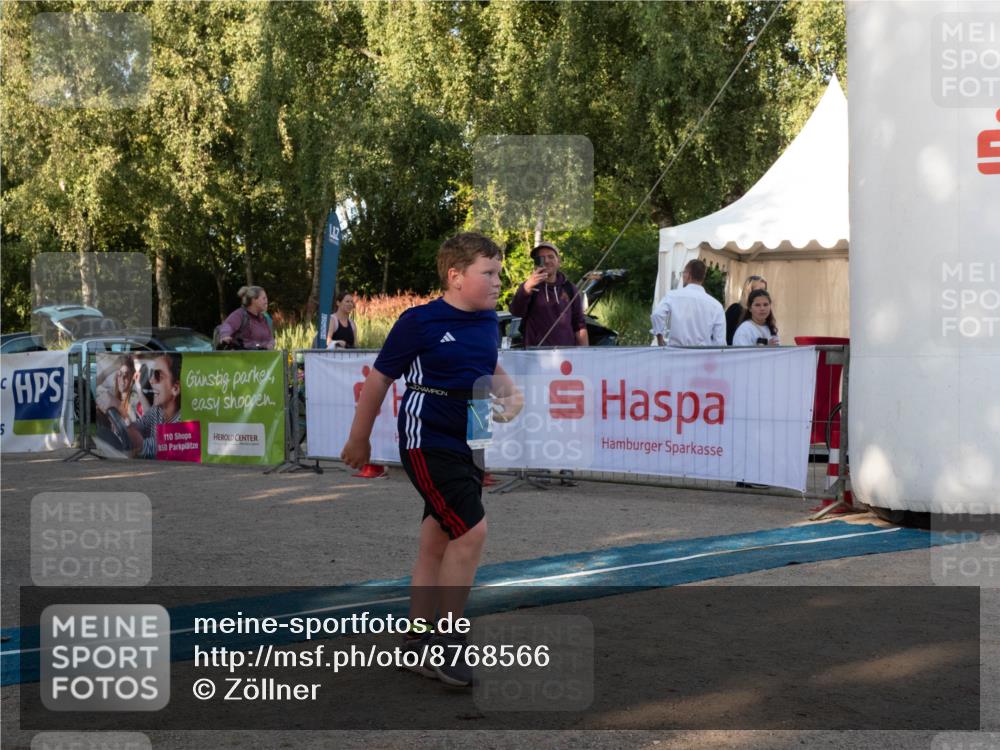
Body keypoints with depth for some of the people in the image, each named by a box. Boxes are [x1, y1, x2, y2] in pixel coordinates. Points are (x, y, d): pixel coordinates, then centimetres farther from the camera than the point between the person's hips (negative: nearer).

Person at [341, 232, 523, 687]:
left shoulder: (488, 323, 5)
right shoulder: (419, 322, -14)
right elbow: (379, 379, -5)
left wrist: (510, 393, 2)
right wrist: (359, 440, 3)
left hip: (467, 444, 7)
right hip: (428, 440, -7)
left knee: (437, 541, 13)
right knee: (471, 531, -15)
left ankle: (416, 641, 24)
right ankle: (446, 642, -1)